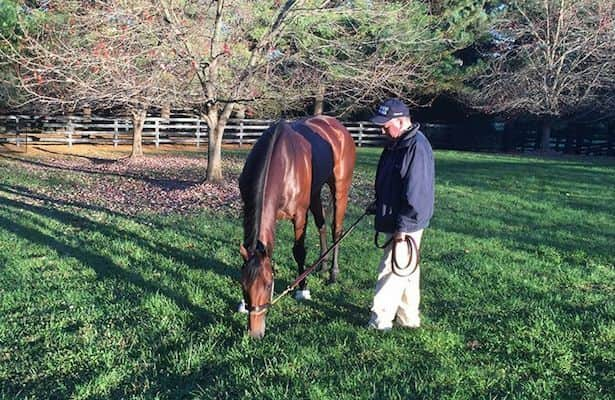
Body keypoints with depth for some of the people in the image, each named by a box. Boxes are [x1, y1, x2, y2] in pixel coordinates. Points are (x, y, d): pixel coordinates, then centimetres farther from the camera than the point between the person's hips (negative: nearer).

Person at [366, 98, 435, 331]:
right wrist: (378, 204, 19)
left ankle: (380, 321, 6)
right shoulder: (396, 144, 9)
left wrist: (402, 227, -23)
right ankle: (409, 318, 30)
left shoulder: (417, 147, -21)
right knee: (407, 270, 18)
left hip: (405, 225, -10)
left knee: (392, 270, -3)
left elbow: (415, 193, -25)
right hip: (393, 220, 10)